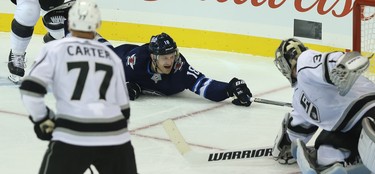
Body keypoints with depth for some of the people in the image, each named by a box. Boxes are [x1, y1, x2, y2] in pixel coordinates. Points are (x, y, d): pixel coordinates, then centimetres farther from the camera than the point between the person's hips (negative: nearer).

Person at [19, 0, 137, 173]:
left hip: (71, 137, -3)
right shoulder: (111, 56, 15)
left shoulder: (55, 48, 5)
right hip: (114, 137, 3)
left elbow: (30, 89, -4)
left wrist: (43, 120, 11)